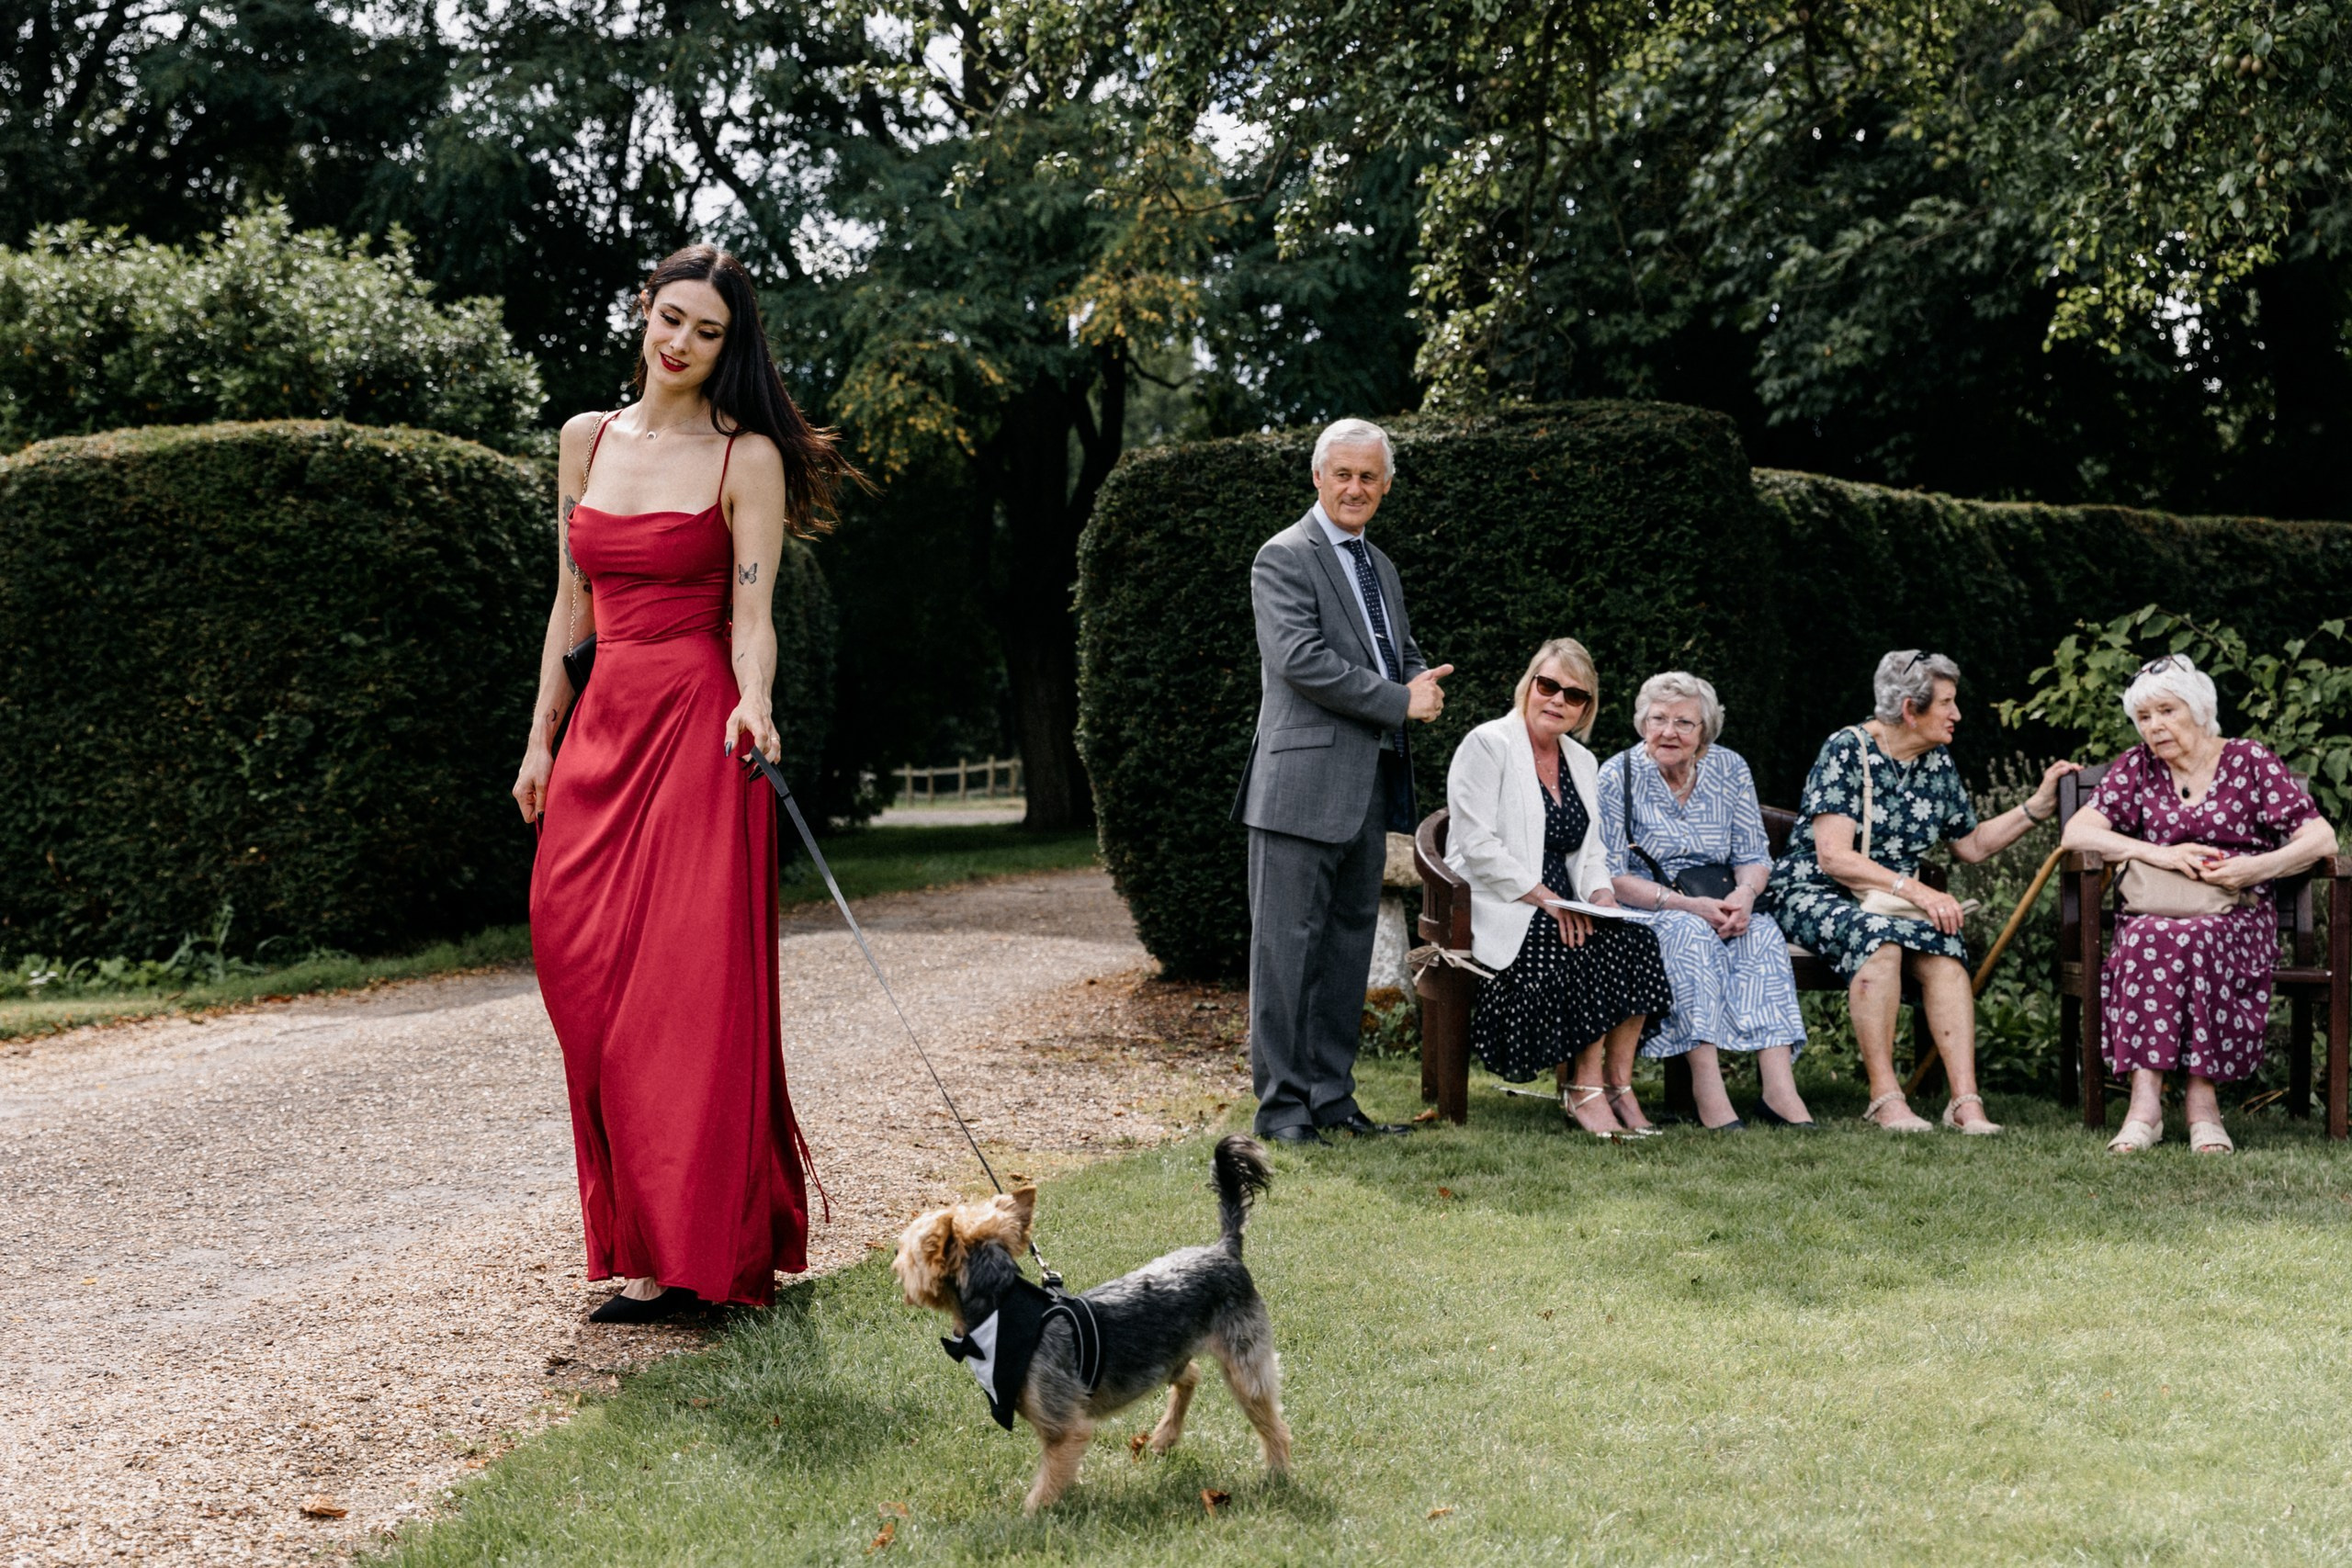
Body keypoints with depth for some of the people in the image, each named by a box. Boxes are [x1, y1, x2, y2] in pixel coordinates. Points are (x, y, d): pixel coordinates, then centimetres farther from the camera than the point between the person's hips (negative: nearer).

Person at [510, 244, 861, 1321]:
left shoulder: (747, 457, -2)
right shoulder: (588, 440, 14)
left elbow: (750, 616, -9)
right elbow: (571, 606, 17)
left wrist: (752, 703, -28)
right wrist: (541, 737, 14)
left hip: (696, 727, -6)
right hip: (602, 720, 6)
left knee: (688, 986, -6)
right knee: (582, 968, 2)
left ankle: (683, 1253, -1)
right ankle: (639, 1224, 14)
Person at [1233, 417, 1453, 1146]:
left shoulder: (1379, 566, 20)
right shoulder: (1285, 557, -6)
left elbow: (1405, 654, 27)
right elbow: (1299, 657, -18)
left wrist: (1424, 685, 1)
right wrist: (1401, 701, -15)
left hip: (1369, 787, 8)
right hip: (1306, 783, -8)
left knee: (1349, 943, 11)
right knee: (1289, 946, -4)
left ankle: (1333, 1096, 18)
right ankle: (1282, 1102, 1)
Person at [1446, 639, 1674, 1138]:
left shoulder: (1582, 761, 18)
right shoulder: (1487, 745, -5)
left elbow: (1591, 851, 20)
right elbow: (1478, 845, -14)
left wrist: (1600, 893, -3)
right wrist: (1544, 898, -19)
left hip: (1563, 907, 7)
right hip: (1500, 908, -7)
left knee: (1634, 938, -22)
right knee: (1585, 949, -31)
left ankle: (1617, 1082, -20)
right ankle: (1584, 1091, -24)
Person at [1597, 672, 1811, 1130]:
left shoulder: (1729, 769, 7)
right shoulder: (1617, 777, -5)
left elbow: (1754, 856, 8)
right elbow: (1610, 877, -10)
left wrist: (1745, 894, -17)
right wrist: (1686, 905, -23)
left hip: (1720, 909, 4)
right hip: (1642, 916, -4)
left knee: (1764, 934, -27)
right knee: (1691, 933, -35)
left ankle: (1780, 1089, -39)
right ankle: (1708, 1094, -43)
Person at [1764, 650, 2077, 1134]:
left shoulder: (1938, 763, 10)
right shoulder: (1845, 751, -11)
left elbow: (1973, 845, 20)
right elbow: (1835, 857, -20)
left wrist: (2039, 804, 11)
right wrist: (1914, 890, -27)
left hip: (1894, 901, 5)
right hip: (1813, 894, -5)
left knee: (1944, 947, -28)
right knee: (1878, 935, -38)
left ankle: (1966, 1099, -36)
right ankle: (1884, 1096, -36)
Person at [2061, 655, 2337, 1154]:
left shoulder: (2250, 761, 6)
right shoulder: (2136, 767, 12)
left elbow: (2322, 838, 1)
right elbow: (2077, 832, -2)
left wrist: (2259, 868, -17)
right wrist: (2159, 854, -16)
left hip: (2239, 919, -1)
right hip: (2152, 913, 2)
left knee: (2193, 941, -37)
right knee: (2147, 941, -35)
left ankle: (2201, 1097, -34)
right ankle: (2145, 1099, -39)